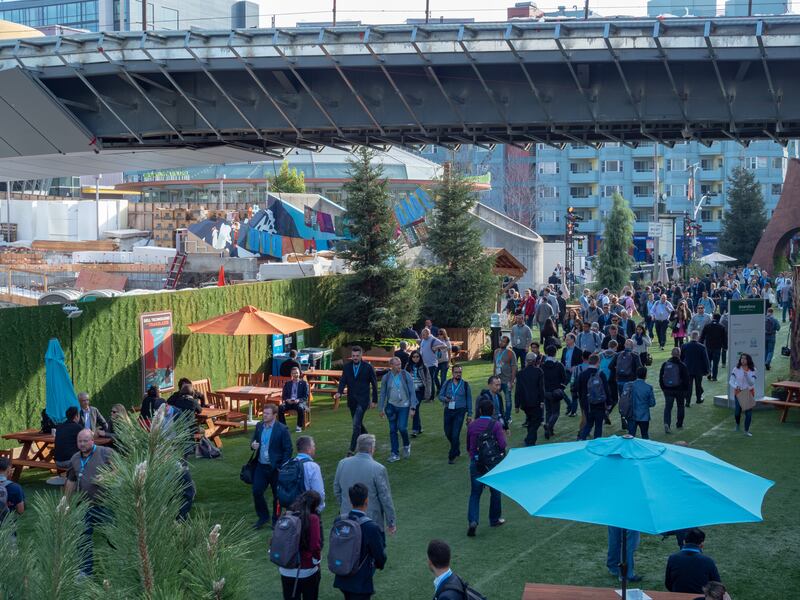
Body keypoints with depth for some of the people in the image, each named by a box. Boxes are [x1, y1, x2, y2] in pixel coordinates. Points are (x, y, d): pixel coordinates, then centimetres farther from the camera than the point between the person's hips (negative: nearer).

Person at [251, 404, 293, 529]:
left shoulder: (282, 429, -13)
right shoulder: (259, 426, 5)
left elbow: (288, 449, -10)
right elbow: (254, 441, 18)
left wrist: (282, 467, -14)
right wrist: (253, 445, -7)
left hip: (275, 468, -5)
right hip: (261, 466, 5)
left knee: (277, 495, 7)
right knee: (257, 491, 2)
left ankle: (276, 521, 23)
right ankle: (263, 517, 21)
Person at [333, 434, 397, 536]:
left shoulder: (342, 464, -2)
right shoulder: (378, 469, -17)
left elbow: (336, 490, 9)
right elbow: (385, 498, -11)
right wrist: (391, 522, 0)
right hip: (372, 522, -5)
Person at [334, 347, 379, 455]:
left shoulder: (368, 367, -6)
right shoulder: (347, 367, 4)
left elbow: (374, 384, 0)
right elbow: (343, 381, -2)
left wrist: (374, 400, -1)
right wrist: (339, 392, -23)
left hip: (363, 399, -5)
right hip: (352, 400, 5)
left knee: (356, 424, -15)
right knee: (358, 424, 15)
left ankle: (352, 449, -14)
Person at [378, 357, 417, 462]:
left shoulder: (406, 375, -5)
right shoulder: (386, 377, 1)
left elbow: (412, 392, -4)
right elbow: (382, 394, 9)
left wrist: (413, 408, -9)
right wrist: (381, 409, 8)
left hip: (404, 406, -2)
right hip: (391, 406, 2)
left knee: (402, 427, -12)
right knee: (393, 430, 4)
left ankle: (406, 445, 18)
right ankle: (395, 454, 12)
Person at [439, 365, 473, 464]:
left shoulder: (465, 385, 1)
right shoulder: (447, 383, 5)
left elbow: (469, 400, 5)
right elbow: (440, 395, 4)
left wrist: (469, 414, 4)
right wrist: (446, 399, -19)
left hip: (460, 411, -3)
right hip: (448, 411, 3)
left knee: (455, 434, -10)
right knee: (448, 433, 11)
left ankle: (452, 456, 0)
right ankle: (457, 449, 37)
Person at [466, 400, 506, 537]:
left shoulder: (471, 425, 1)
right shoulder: (496, 425, -10)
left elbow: (468, 447, 10)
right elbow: (502, 445, -20)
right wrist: (500, 453, 1)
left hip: (475, 463, 2)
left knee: (475, 493, 6)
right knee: (495, 492, 18)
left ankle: (473, 521, -14)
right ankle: (494, 519, 28)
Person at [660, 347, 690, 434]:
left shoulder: (665, 365, -1)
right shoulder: (682, 366, -10)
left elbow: (661, 377, 5)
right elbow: (687, 379, -8)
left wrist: (663, 388, 15)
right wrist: (686, 391, 2)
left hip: (668, 390, 2)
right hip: (680, 390, -1)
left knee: (668, 407, 2)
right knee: (680, 407, 17)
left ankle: (667, 423, -18)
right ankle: (679, 424, 26)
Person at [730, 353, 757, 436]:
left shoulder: (752, 370, -6)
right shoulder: (736, 370, -7)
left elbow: (752, 383, -13)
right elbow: (731, 381, -7)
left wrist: (747, 376, -30)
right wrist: (735, 386, -28)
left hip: (749, 393, 0)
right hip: (739, 393, 0)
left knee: (749, 412, -3)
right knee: (738, 411, 0)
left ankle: (746, 430, 10)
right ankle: (737, 424, 34)